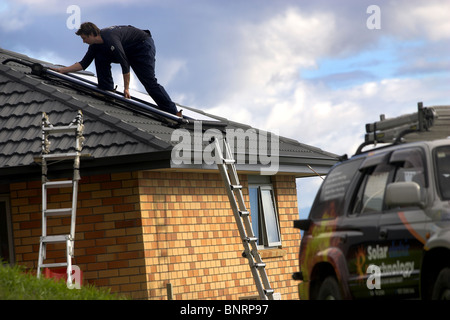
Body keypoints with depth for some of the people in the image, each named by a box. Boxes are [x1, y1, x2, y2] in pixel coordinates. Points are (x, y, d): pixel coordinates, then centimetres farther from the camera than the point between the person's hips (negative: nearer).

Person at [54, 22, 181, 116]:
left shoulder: (110, 39, -32)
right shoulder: (95, 45, -2)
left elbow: (125, 63, -32)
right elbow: (84, 64, 6)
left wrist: (126, 88, -27)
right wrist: (62, 70, -1)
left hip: (144, 45, -9)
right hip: (129, 50, 9)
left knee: (149, 81, -18)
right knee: (100, 57, -4)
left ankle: (173, 112, -18)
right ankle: (107, 91, 0)